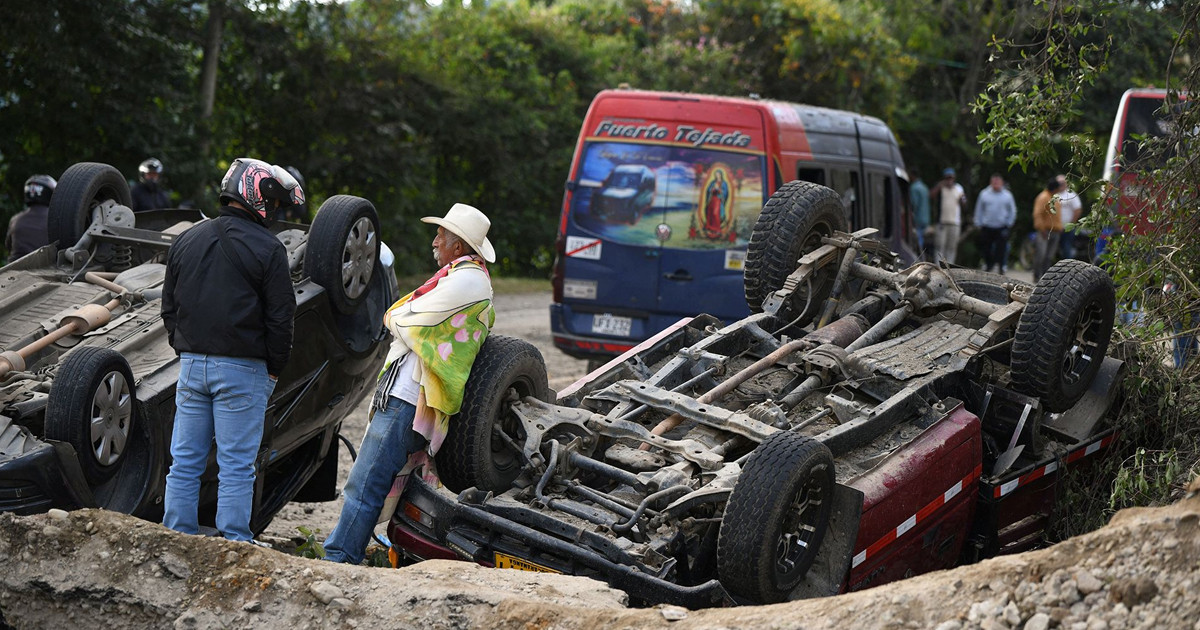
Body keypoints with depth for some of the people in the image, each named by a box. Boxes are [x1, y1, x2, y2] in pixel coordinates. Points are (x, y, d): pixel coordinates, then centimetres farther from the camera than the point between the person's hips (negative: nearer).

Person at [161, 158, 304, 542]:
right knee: (236, 467, -1)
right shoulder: (267, 248, -8)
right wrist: (273, 369, 2)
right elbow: (280, 318, -8)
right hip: (242, 370, -5)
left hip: (191, 365, 5)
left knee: (184, 463, 10)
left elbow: (169, 307, 16)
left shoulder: (186, 241, 10)